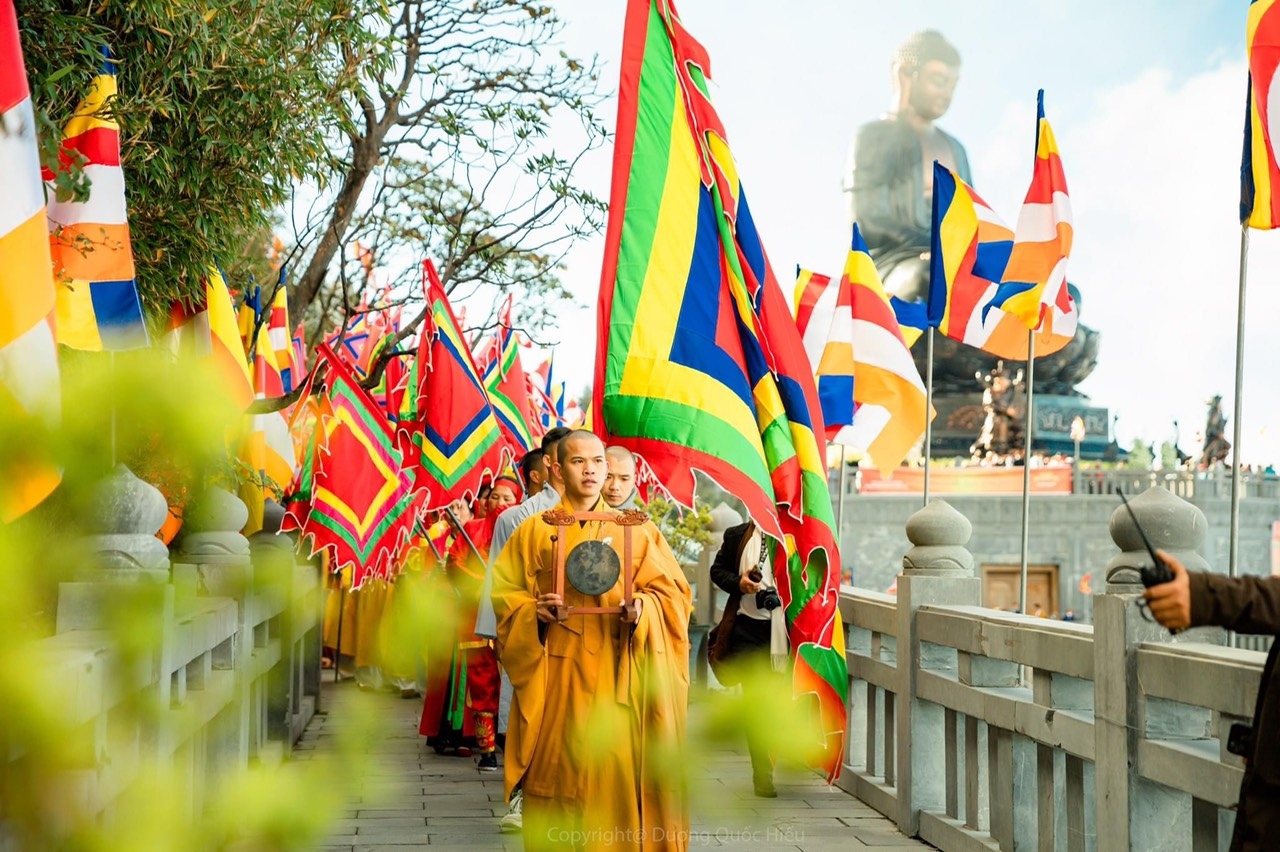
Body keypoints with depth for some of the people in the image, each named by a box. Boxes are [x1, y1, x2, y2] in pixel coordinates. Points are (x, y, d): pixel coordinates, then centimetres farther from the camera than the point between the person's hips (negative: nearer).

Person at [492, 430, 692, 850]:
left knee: (617, 764, -4)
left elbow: (672, 594, 4)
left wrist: (642, 608, -16)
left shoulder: (637, 529, 7)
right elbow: (504, 593, 6)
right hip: (557, 672, 0)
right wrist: (535, 611, -14)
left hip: (618, 675, 0)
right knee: (559, 766, 0)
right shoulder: (534, 530, 7)